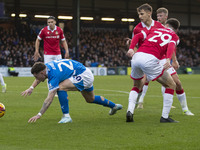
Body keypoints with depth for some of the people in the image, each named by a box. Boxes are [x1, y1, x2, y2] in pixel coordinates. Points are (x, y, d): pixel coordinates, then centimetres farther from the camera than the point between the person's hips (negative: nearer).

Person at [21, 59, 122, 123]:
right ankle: (114, 106, 51)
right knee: (90, 99, 30)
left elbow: (49, 99, -33)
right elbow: (39, 78, 23)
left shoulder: (54, 76, -28)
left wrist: (39, 114, -34)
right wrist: (31, 89, 21)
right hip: (87, 74, 11)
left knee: (61, 87, -27)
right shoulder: (47, 66, -4)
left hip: (83, 76, -11)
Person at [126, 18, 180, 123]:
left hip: (137, 56, 5)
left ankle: (129, 112, 11)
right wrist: (168, 59, -21)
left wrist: (131, 48, 3)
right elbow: (171, 46, -5)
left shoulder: (155, 30, 31)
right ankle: (165, 117, 6)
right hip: (150, 59, -5)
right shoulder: (174, 36, 19)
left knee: (137, 85, 30)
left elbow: (138, 36, 15)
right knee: (171, 85, 11)